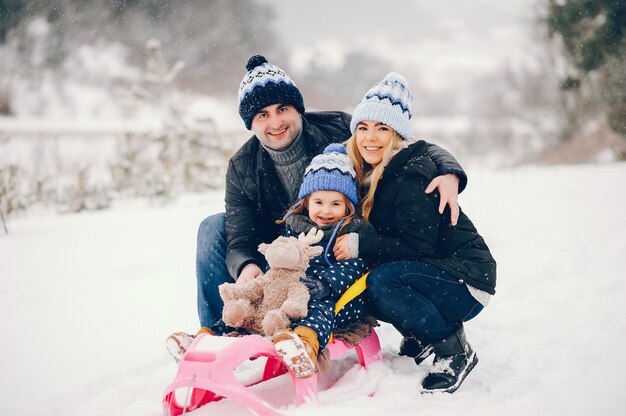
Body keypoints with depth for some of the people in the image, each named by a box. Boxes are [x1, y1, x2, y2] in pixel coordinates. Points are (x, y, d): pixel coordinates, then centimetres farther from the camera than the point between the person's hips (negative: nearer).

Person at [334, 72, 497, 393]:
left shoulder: (413, 176, -20)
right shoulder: (371, 175, 6)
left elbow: (419, 246, -24)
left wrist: (361, 245, -24)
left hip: (466, 280, -8)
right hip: (430, 275, 8)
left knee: (381, 281, -31)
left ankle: (453, 349, -12)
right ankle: (419, 338, 9)